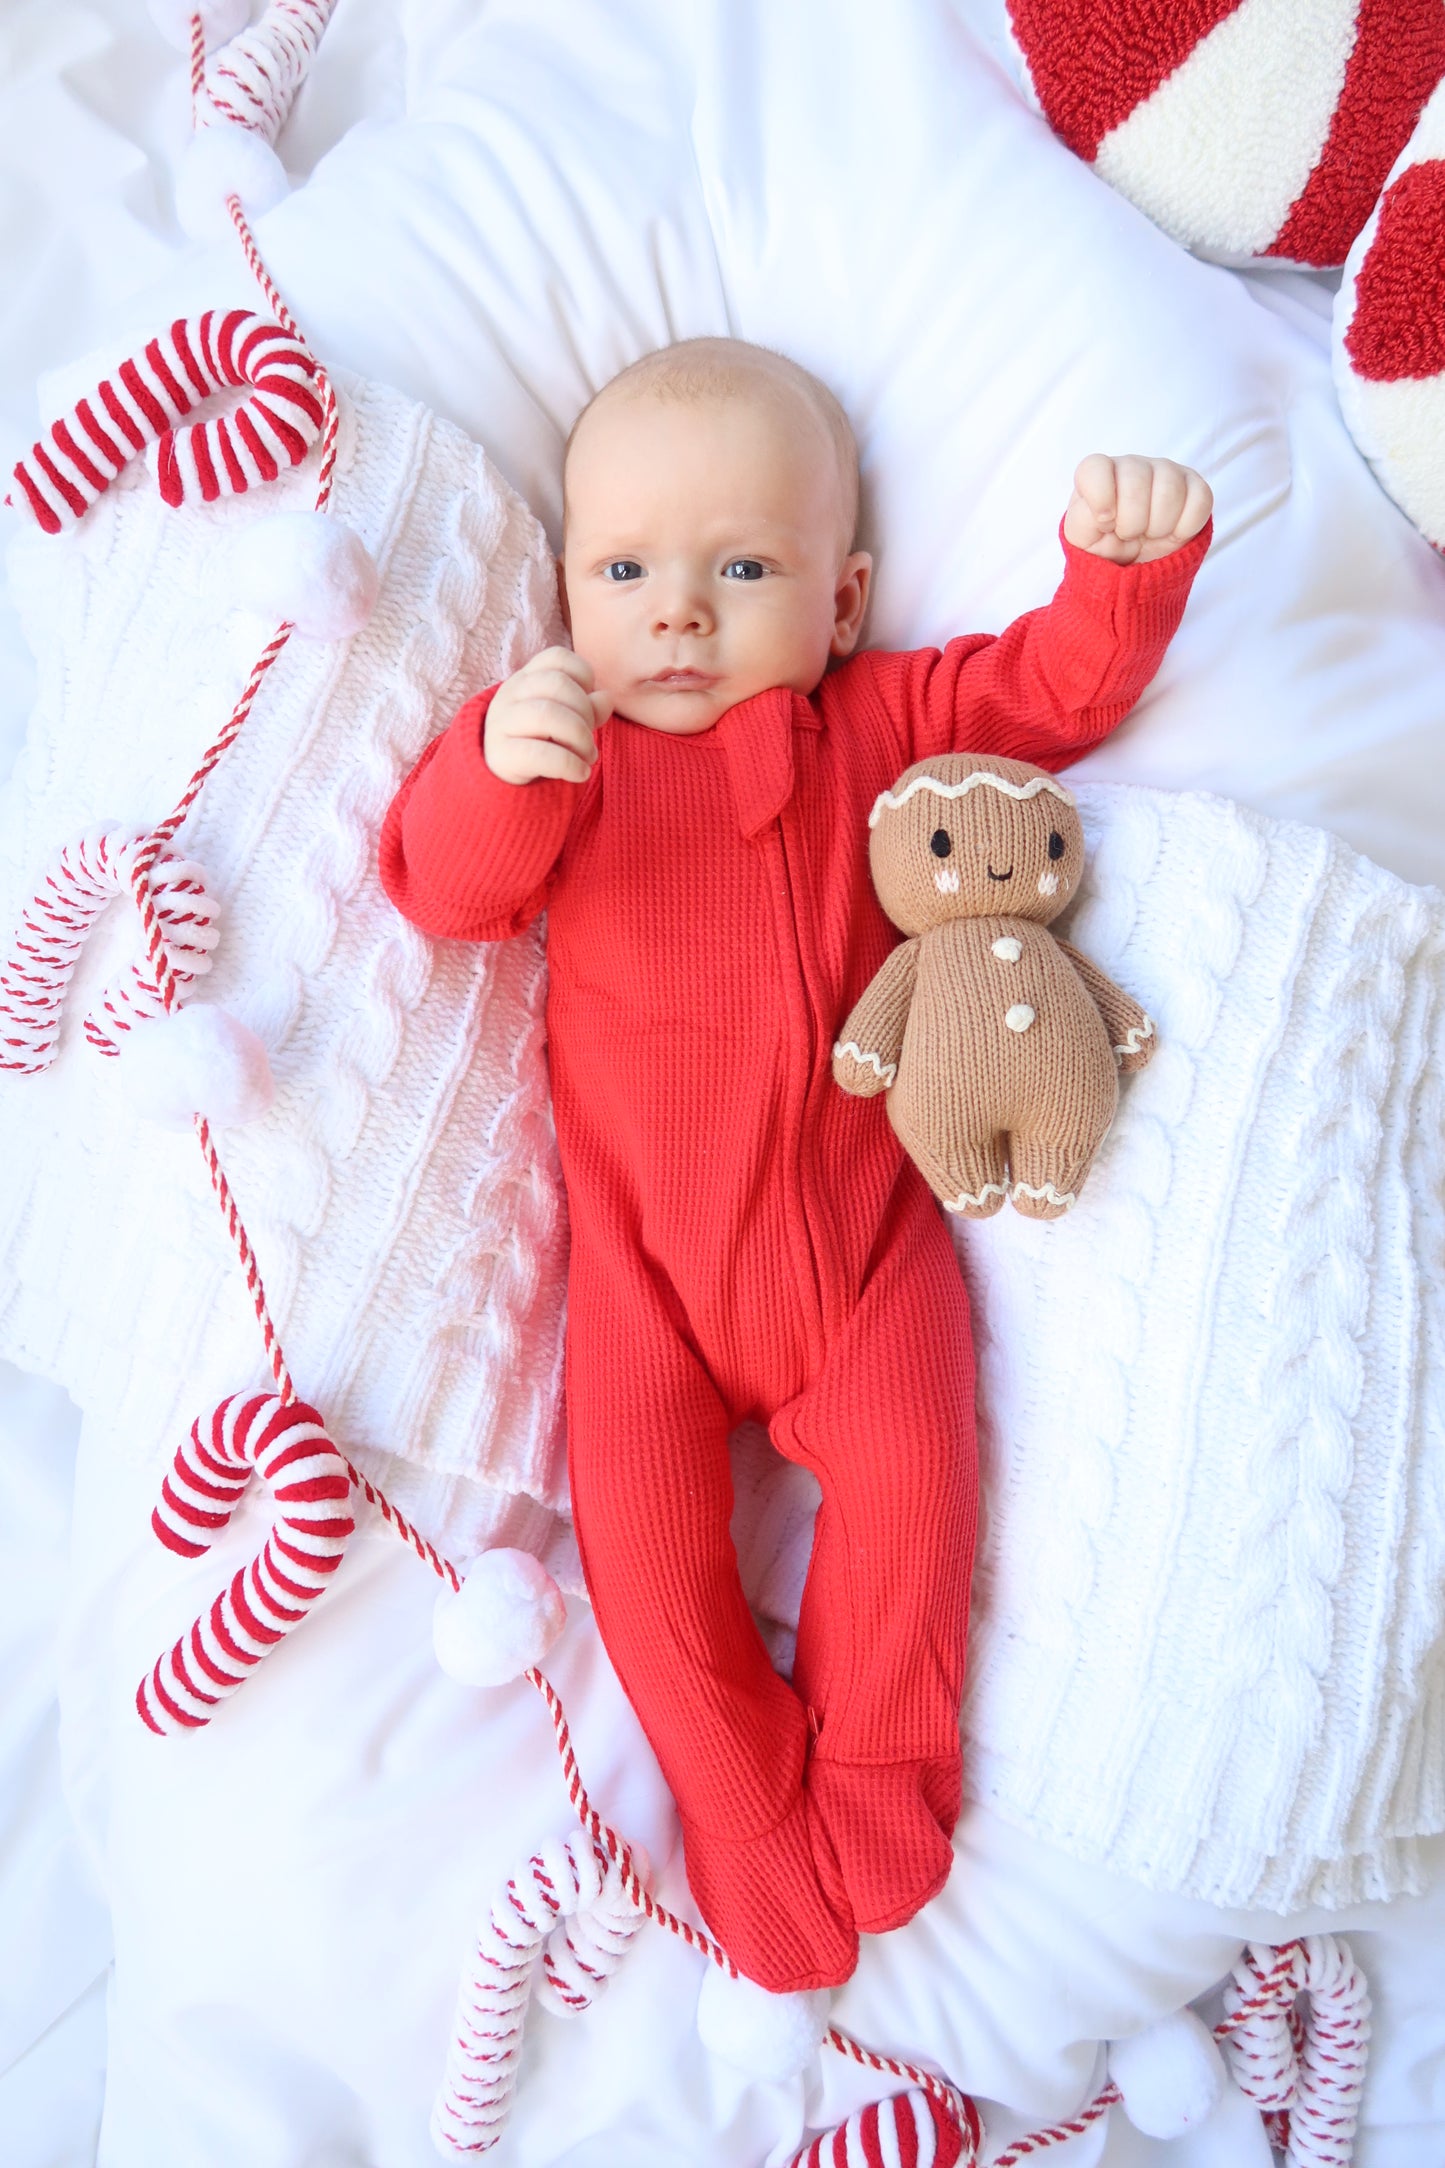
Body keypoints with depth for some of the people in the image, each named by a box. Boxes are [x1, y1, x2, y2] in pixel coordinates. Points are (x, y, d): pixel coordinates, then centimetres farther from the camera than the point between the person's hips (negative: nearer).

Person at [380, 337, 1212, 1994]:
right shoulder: (560, 751, 1)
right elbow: (443, 888, -12)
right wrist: (496, 764, -33)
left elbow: (1059, 688, 3)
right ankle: (743, 1800, 20)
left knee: (912, 1471, -9)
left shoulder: (882, 722, 5)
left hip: (861, 1222, 1)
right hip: (647, 1247, 0)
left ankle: (878, 1754, 22)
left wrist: (1130, 559, -17)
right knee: (641, 1517, -6)